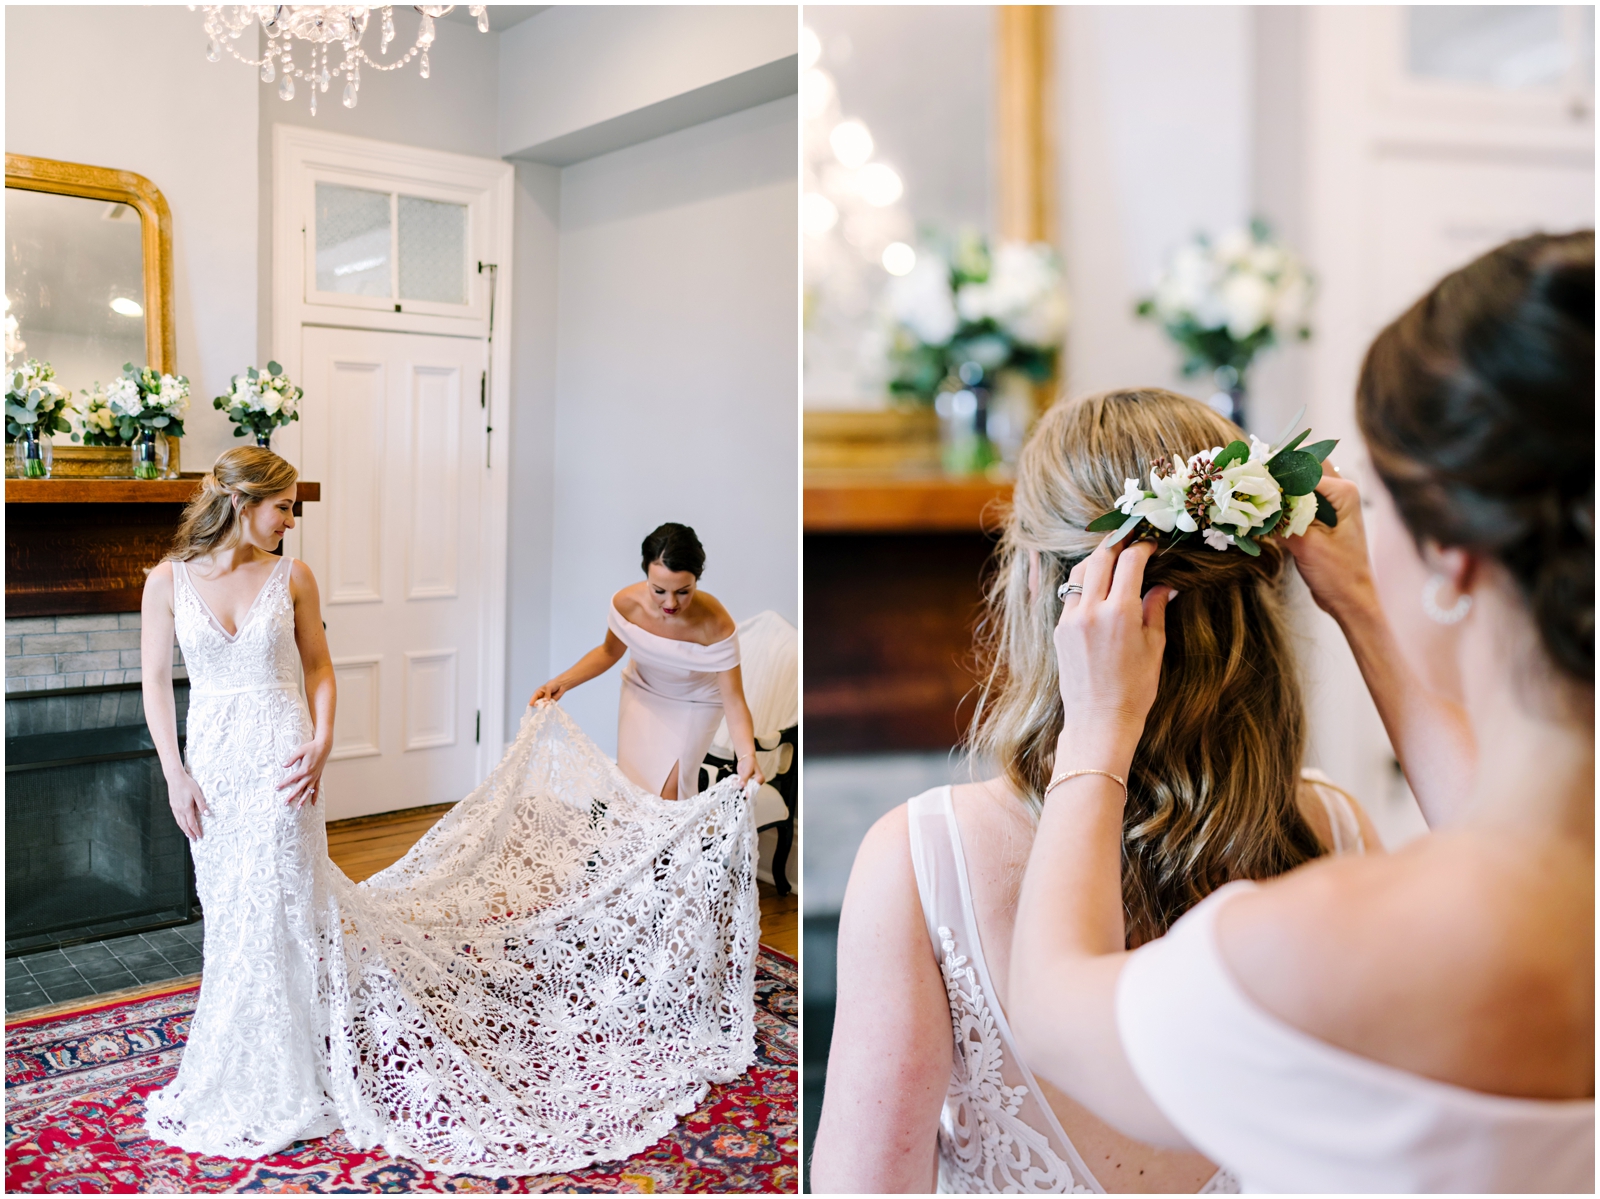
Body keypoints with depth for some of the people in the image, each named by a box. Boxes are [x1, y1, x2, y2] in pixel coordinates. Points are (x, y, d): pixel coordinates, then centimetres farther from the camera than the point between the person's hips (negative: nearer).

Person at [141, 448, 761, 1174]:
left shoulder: (291, 578, -1)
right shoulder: (169, 580, -2)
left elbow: (319, 668, 6)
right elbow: (156, 683, 2)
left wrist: (321, 742, -9)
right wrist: (175, 775, -4)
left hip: (279, 763, -1)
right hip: (210, 766, 2)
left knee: (266, 919, 2)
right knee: (233, 917, 13)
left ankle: (266, 1090, 19)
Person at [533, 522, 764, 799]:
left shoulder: (715, 625, -37)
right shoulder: (627, 602, -28)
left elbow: (734, 700, -32)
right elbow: (609, 652, -5)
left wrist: (747, 756, -47)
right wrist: (563, 681, -18)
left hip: (694, 705, -3)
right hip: (642, 693, 3)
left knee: (668, 793, -8)